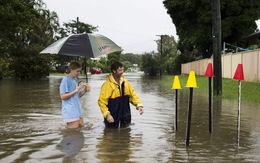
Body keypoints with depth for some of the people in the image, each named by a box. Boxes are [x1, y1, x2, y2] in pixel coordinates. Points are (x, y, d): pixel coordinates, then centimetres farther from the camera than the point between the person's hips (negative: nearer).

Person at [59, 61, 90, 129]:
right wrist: (76, 90, -21)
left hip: (77, 110, 9)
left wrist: (84, 91, 0)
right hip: (70, 112, -9)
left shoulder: (76, 80, 14)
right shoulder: (66, 80, -11)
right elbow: (62, 96, -17)